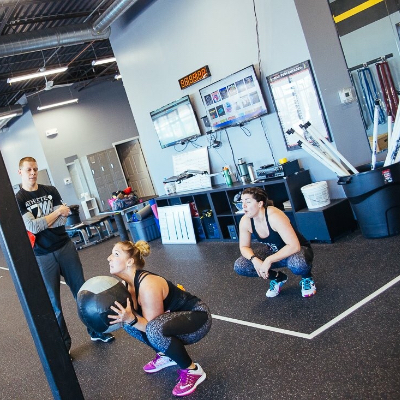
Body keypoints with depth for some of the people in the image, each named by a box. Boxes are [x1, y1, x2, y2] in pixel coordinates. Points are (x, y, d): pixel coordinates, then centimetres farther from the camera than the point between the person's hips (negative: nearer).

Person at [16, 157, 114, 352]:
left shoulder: (50, 191, 5)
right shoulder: (18, 200, -5)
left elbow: (63, 220, -5)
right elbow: (32, 227, -18)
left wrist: (39, 223, -15)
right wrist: (57, 211, -10)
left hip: (65, 247, 3)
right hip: (43, 256, -3)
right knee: (52, 303, 5)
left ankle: (95, 331, 27)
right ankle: (62, 345, 20)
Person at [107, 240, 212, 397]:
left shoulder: (148, 285, -30)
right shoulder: (129, 283, -4)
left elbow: (152, 328, -24)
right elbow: (133, 316, 4)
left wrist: (131, 319, -38)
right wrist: (125, 317, -14)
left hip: (197, 316, -9)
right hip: (176, 318, 9)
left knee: (155, 329, -35)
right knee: (129, 324, 2)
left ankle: (192, 370, -12)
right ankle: (166, 355, 18)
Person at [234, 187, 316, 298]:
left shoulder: (274, 216, -33)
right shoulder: (245, 221, -16)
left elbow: (294, 246, -36)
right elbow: (244, 247, -4)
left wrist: (269, 260, -38)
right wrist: (254, 260, -25)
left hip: (295, 250, -6)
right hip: (273, 251, 6)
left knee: (297, 264, -42)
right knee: (239, 266, -13)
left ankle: (307, 278, -1)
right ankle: (278, 277, 11)